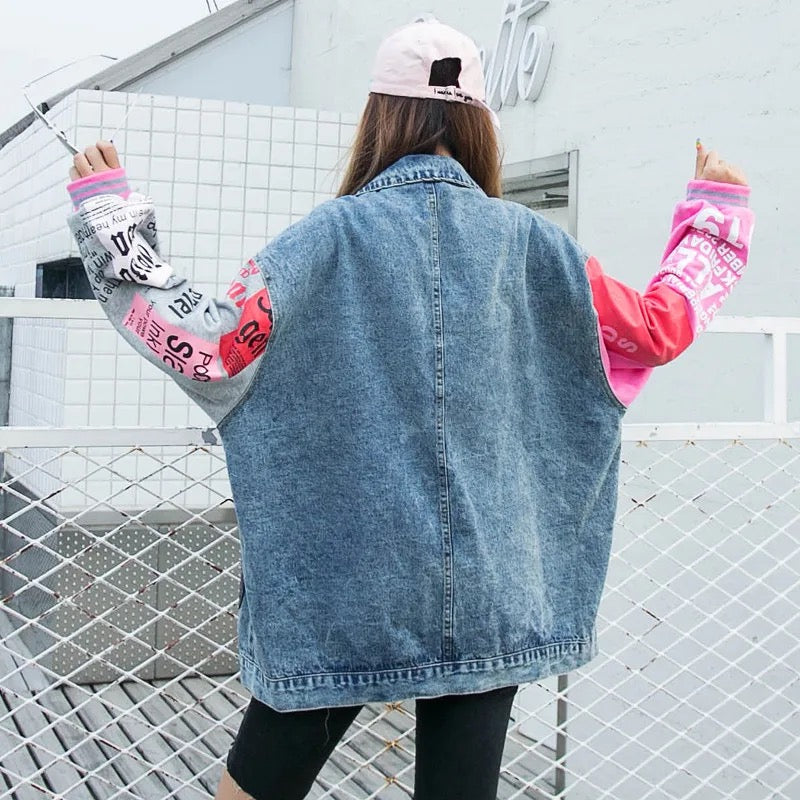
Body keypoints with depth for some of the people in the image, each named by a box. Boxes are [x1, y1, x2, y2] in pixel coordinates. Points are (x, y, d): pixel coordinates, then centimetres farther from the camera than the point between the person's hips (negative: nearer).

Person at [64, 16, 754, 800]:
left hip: (344, 593, -2)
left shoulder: (335, 233, -7)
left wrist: (107, 212, -5)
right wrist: (716, 210, 25)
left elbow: (208, 349, -14)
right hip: (488, 600, 2)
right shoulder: (527, 241, 0)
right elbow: (662, 326, 9)